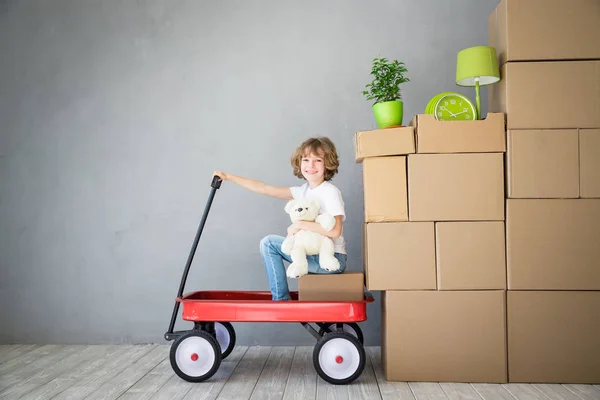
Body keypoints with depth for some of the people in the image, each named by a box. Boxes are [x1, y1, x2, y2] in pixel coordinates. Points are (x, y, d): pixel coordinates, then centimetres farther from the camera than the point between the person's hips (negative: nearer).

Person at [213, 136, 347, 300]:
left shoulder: (330, 191, -13)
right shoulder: (303, 191, 9)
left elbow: (335, 230, -25)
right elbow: (265, 188, 10)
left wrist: (300, 224, -18)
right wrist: (229, 177, 9)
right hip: (314, 253, 8)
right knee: (268, 242, 12)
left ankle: (282, 298, 8)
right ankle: (281, 299, 15)